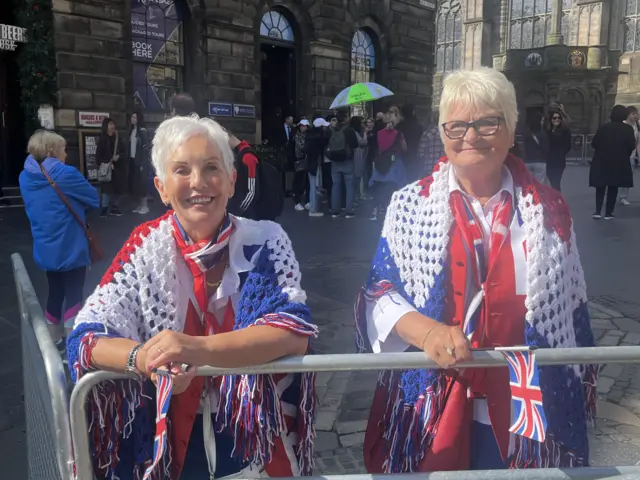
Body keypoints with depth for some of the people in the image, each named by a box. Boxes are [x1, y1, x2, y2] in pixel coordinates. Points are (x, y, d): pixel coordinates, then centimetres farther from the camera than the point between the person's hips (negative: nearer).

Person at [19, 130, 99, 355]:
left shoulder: (26, 177, 2)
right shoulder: (67, 174, -17)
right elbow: (94, 199, -6)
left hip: (45, 250, 6)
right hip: (70, 249, -6)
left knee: (55, 293, 20)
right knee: (73, 296, 3)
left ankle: (54, 341, 33)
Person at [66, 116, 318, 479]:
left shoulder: (266, 242, -5)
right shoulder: (146, 248, -3)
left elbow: (296, 330, -15)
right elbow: (86, 337, -8)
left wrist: (199, 349, -29)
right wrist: (145, 358, -29)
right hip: (169, 442, 1)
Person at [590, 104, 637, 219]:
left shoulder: (603, 128, -6)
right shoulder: (628, 129, -6)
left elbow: (594, 143, -7)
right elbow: (632, 146, -6)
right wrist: (625, 154, 15)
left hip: (602, 161, 0)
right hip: (620, 163, 0)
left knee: (600, 187, 11)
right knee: (613, 188, 9)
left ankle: (598, 211, 0)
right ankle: (608, 213, 9)